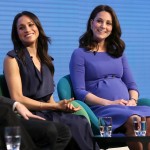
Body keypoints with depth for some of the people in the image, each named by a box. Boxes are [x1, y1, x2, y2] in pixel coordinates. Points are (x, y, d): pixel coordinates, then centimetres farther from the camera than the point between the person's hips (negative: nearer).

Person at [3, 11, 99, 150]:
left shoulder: (46, 60, 21)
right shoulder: (13, 59, 1)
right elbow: (17, 98, -7)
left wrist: (61, 105, -4)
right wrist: (56, 106, -10)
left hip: (48, 113, 6)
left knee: (82, 123, -26)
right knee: (75, 127, -30)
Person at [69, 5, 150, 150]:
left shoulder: (118, 53, 25)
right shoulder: (79, 54, 8)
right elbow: (80, 92, -2)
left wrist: (133, 101, -4)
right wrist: (109, 103, -14)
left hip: (127, 107, 4)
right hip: (100, 108, -4)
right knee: (134, 120, -36)